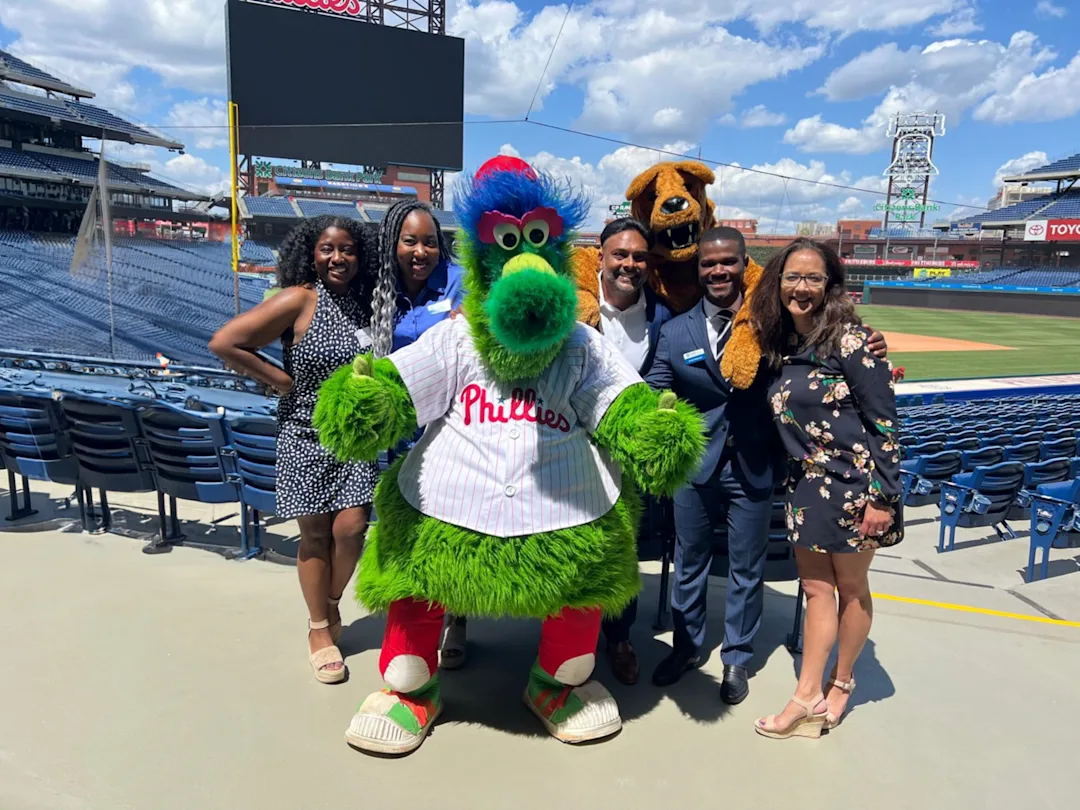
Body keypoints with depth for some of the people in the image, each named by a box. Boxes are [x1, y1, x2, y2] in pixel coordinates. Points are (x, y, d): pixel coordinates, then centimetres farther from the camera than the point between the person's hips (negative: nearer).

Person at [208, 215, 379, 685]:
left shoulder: (366, 303, 5)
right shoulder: (300, 300, -11)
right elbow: (224, 343, -15)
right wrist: (284, 382, -11)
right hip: (306, 436, -3)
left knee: (350, 528, -4)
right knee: (315, 535, 6)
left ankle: (332, 603, 26)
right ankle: (319, 628, 25)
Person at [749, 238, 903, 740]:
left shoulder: (851, 341, -14)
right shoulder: (780, 345, 4)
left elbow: (884, 423, -13)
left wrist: (883, 497, -15)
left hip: (854, 484, -5)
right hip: (806, 486, 6)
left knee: (851, 588, 12)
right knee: (816, 588, 10)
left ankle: (840, 683, 31)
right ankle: (809, 697, 18)